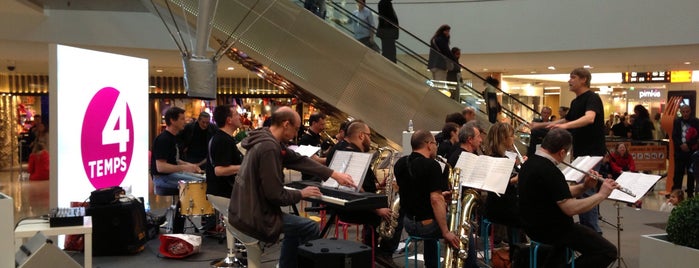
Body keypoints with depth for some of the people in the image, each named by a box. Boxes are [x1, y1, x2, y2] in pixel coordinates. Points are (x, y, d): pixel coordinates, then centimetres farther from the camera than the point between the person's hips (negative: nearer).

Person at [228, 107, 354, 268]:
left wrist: (334, 174, 9)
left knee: (296, 226, 28)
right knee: (312, 229, 1)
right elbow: (275, 195, -23)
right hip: (256, 217, -10)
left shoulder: (267, 140, 6)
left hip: (245, 211, 10)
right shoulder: (268, 147, -24)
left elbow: (299, 160, 10)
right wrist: (301, 194, -5)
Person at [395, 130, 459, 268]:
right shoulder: (431, 165, -19)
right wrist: (446, 233, -24)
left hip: (408, 223, 7)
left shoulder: (400, 164, 3)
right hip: (427, 225, -7)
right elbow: (435, 200, -26)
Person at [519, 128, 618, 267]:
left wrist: (584, 186, 1)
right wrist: (602, 194, -17)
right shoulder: (549, 171, -26)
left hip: (533, 226, 10)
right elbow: (570, 208, -29)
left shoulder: (529, 164, 4)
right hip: (551, 230, -10)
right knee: (608, 252, -8)